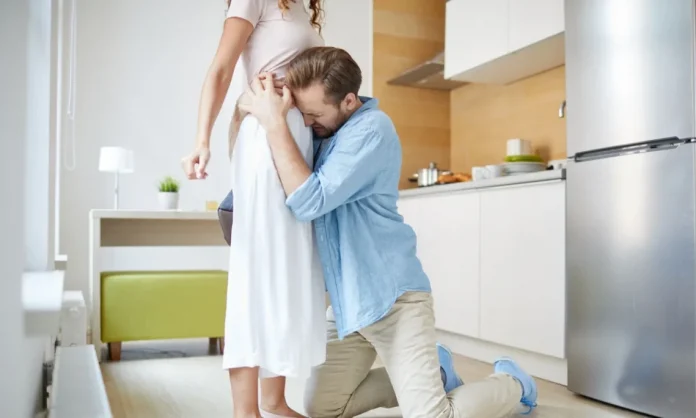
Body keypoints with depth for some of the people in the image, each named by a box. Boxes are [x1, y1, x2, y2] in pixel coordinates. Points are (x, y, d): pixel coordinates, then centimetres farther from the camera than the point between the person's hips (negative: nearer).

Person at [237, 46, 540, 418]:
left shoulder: (371, 128, -18)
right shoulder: (321, 132, 7)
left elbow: (309, 202, -26)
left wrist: (275, 123, -23)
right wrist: (250, 110, -6)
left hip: (391, 294, -8)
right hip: (346, 299, 9)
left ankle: (511, 384, 21)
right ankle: (435, 373, 26)